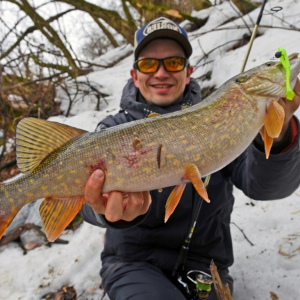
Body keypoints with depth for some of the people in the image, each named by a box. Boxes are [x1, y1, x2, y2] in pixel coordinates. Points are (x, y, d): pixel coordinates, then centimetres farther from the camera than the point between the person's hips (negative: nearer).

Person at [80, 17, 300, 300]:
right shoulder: (114, 129, -4)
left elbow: (263, 185, -16)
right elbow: (93, 184, -23)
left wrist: (276, 136, -37)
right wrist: (114, 211, -46)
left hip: (202, 265, 2)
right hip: (133, 262, -1)